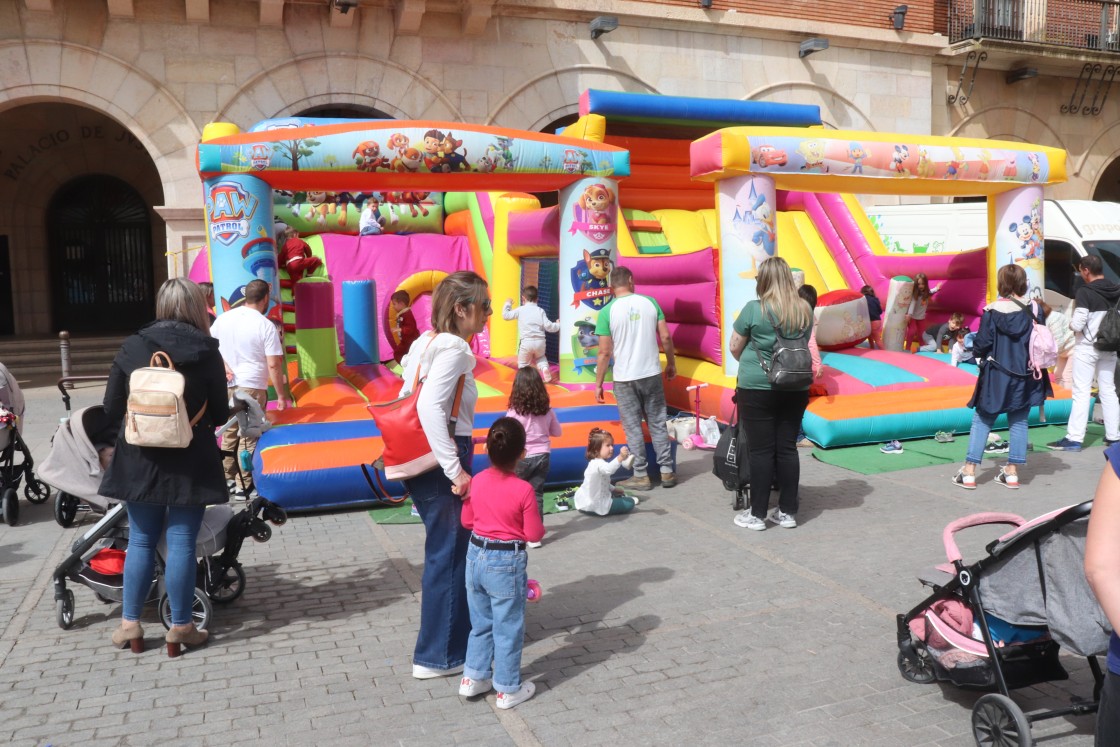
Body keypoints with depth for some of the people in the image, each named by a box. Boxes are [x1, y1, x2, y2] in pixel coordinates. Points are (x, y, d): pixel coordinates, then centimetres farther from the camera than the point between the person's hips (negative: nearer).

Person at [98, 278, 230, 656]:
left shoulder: (132, 347, -1)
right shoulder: (207, 351, -6)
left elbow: (112, 409, 3)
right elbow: (220, 414, -1)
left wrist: (117, 443, 17)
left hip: (140, 460, 2)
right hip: (190, 462, -2)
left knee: (141, 542, 13)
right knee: (181, 543, 3)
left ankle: (129, 624, 20)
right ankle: (180, 628, 10)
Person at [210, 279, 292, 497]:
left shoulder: (223, 318, 5)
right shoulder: (266, 325, -12)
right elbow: (273, 365, -14)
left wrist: (225, 367, 3)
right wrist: (281, 395, -8)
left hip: (227, 387, 5)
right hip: (252, 388, -5)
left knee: (229, 433, 17)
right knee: (248, 438, 2)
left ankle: (227, 478, 27)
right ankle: (243, 486, 8)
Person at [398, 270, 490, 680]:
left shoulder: (428, 342, 11)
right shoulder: (454, 349, -16)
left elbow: (410, 399, 14)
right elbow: (430, 407, -29)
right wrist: (456, 471, -26)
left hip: (423, 459, 9)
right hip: (440, 462, -9)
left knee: (451, 550, 21)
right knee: (449, 554, 3)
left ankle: (462, 628, 38)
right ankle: (439, 655, 16)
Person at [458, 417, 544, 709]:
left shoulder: (476, 481, -4)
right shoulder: (523, 489, -19)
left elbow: (466, 521, 8)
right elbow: (534, 534, -13)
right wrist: (539, 524, 7)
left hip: (476, 556, 5)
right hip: (506, 563, -5)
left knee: (481, 623, 22)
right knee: (508, 628, 9)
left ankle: (473, 678, 32)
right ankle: (508, 689, 21)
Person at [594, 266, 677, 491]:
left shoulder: (607, 311, -9)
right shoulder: (650, 302, -2)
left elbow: (605, 352, -9)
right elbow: (665, 337, 0)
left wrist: (598, 384, 0)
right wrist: (671, 363, 15)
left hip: (624, 379, -2)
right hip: (652, 374, 3)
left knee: (633, 428, 7)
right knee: (658, 424, 13)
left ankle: (641, 476, 13)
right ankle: (667, 471, 17)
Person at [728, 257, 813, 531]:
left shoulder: (754, 309, -10)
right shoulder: (805, 310, 3)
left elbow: (735, 347, -4)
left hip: (757, 387, -4)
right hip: (796, 388, 4)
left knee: (761, 450, 2)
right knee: (787, 448, 10)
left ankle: (757, 514, 9)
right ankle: (788, 512, 18)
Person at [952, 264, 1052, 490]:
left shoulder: (992, 310, -13)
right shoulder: (1034, 309, -3)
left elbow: (981, 343, -11)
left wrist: (978, 354, 9)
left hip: (996, 375, -3)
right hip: (1026, 376, 3)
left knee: (982, 421, 6)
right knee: (1019, 422, 13)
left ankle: (969, 472, 4)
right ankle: (1012, 472, 16)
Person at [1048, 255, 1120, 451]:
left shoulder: (1085, 292, -16)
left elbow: (1077, 324, -19)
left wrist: (1071, 324, 1)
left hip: (1087, 348, -6)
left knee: (1082, 393, -4)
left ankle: (1074, 439, -5)